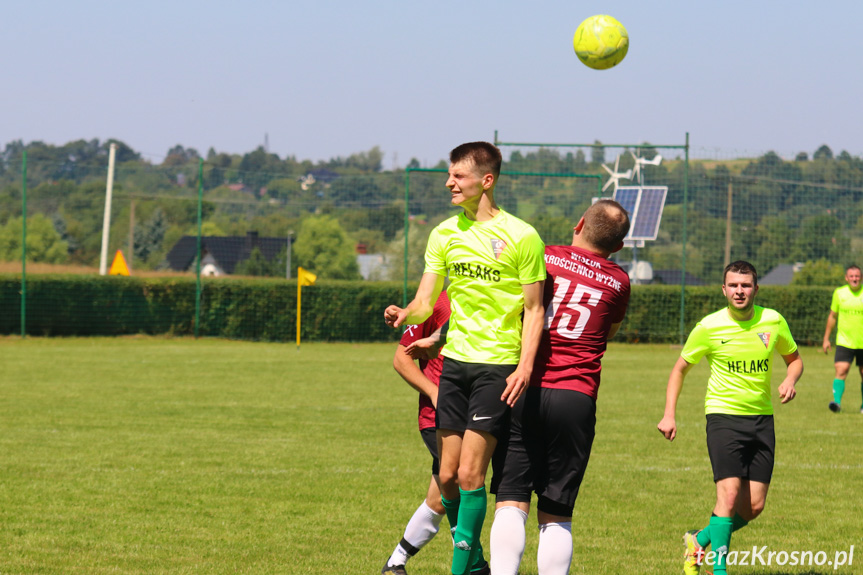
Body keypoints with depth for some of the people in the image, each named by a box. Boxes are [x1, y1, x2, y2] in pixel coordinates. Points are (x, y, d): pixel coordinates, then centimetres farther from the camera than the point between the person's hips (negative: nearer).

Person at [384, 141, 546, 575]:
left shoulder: (521, 237, -6)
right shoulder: (444, 234, 9)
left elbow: (534, 310, -3)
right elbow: (426, 301, 6)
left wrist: (525, 366, -15)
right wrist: (405, 314, -17)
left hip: (499, 366, -5)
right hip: (455, 361, 5)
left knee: (469, 474, -11)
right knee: (448, 476, 5)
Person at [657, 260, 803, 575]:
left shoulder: (773, 322, 0)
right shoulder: (709, 327, -7)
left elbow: (794, 358, 16)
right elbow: (680, 369, 7)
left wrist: (790, 379, -7)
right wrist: (669, 415, -2)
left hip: (761, 418, 4)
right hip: (723, 416, -4)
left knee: (753, 507, 1)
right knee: (729, 493, -19)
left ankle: (699, 541, 25)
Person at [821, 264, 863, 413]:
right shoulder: (839, 293, 2)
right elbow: (832, 316, 13)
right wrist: (826, 338, 12)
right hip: (844, 342, 0)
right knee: (841, 371, -17)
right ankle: (837, 401, -22)